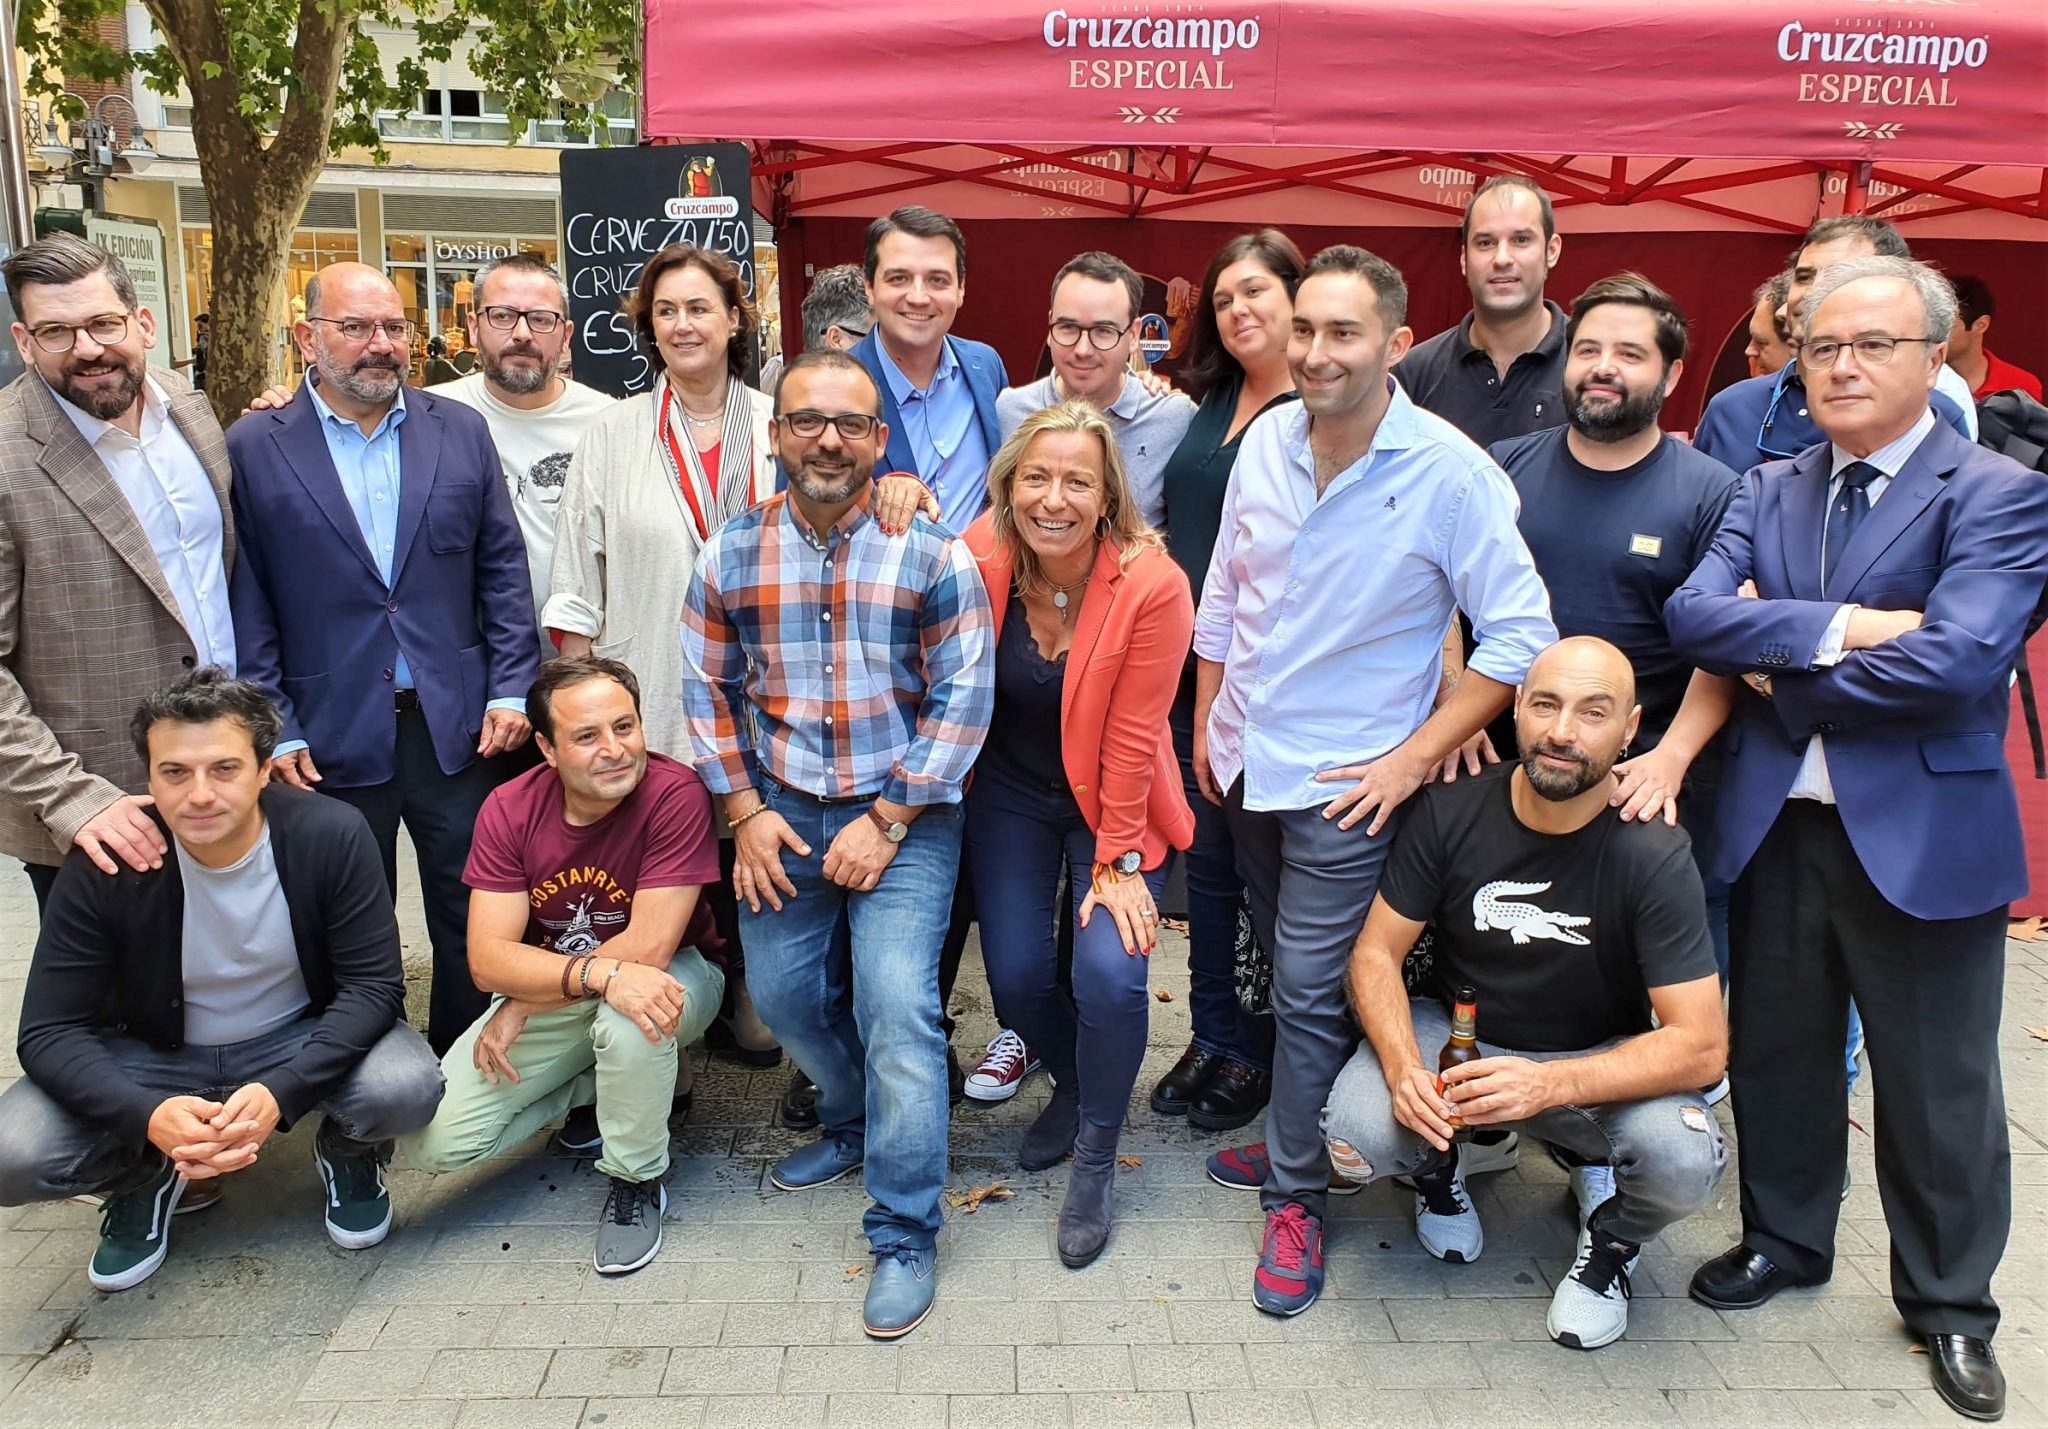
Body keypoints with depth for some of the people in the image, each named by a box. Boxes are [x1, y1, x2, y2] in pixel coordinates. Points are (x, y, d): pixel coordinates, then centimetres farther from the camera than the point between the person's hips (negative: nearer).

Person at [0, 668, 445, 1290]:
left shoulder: (331, 836, -21)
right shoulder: (104, 866, -19)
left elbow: (374, 985, -19)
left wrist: (280, 1093, -35)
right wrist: (149, 1115, -35)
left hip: (303, 1045, -1)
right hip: (155, 1059, 1)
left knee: (407, 1089, -31)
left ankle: (346, 1153, 6)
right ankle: (149, 1179, 10)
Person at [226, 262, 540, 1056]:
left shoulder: (461, 431, 4)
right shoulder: (254, 448, -1)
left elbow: (502, 568, 5)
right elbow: (247, 604, -2)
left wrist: (510, 690, -2)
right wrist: (275, 732, -7)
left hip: (457, 725, 2)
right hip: (333, 737, -1)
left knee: (469, 922, 12)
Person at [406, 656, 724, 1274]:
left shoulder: (676, 794, -24)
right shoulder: (510, 809, -13)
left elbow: (649, 949, -27)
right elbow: (489, 958, -20)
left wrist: (523, 1006, -22)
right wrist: (600, 974, -38)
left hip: (670, 976, -3)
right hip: (546, 998, 4)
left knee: (627, 1021, -39)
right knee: (433, 1141, -10)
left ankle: (636, 1181, -11)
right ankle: (598, 1081, 14)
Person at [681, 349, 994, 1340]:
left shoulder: (931, 551, -7)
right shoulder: (732, 554, 2)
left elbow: (962, 696, -8)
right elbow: (709, 689, 7)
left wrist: (888, 821, -12)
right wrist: (745, 810, -2)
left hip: (903, 814, -4)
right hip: (779, 812, 4)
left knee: (897, 1007, -12)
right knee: (784, 996, 13)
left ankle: (905, 1231, 4)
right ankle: (853, 1125, 43)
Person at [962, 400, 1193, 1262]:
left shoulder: (1152, 586, -24)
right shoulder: (980, 561, -16)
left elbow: (1132, 741, -19)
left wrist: (1117, 863, -15)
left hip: (1114, 804, -3)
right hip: (1011, 794, 3)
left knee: (1111, 974, -17)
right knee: (1016, 975, 0)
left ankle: (1095, 1160, 12)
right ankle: (1073, 1086, 38)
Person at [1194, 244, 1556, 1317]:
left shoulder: (1451, 473, -16)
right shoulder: (1266, 441, 0)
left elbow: (1520, 634, -14)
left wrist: (1418, 755, -16)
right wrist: (1207, 723, 13)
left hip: (1348, 784, -5)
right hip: (1246, 763, 5)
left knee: (1312, 991, -2)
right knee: (1284, 966, 19)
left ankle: (1296, 1197, 16)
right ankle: (1293, 1132, 39)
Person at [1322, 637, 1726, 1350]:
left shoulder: (1652, 854, -21)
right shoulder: (1452, 811, -15)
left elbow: (1700, 1044, -23)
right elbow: (1376, 954, -9)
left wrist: (1552, 1083, -39)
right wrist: (1403, 1067, -29)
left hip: (1597, 1059, -1)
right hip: (1455, 1032, 1)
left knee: (1685, 1162, -31)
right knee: (1357, 1136, -28)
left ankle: (1613, 1235, 7)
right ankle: (1438, 1163, 11)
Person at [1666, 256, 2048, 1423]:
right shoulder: (1769, 491, 7)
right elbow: (1695, 613, -9)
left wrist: (1784, 675, -12)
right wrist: (1843, 627, -21)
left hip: (1922, 832, -4)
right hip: (1776, 821, 4)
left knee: (1940, 1087, 11)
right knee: (1777, 1052, 18)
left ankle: (1951, 1306, 32)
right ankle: (1785, 1239, 41)